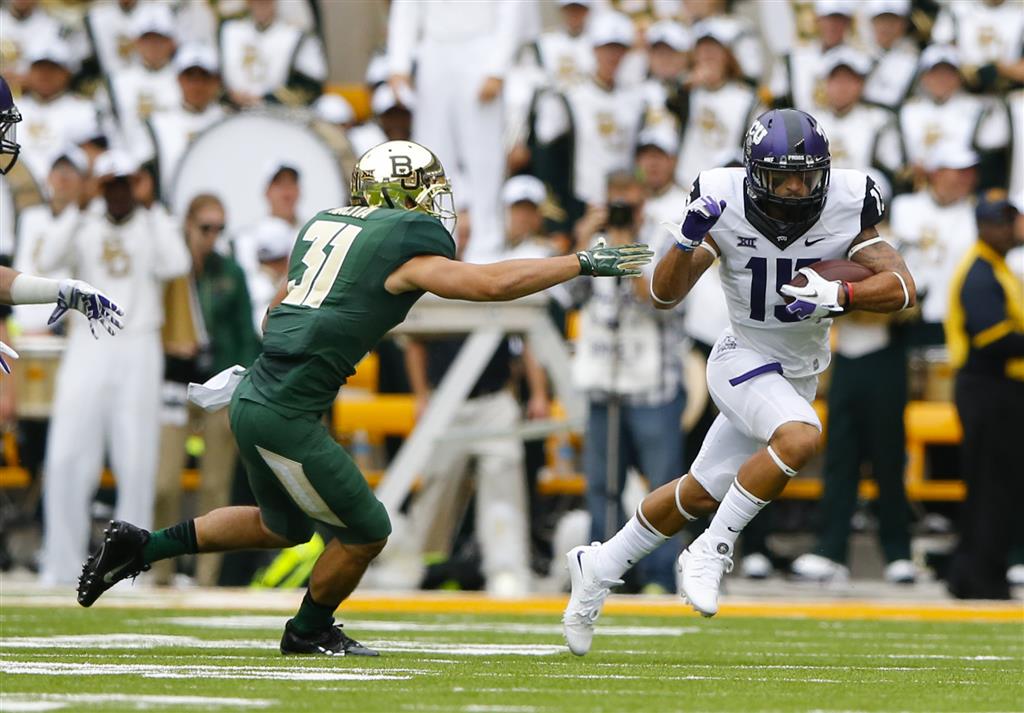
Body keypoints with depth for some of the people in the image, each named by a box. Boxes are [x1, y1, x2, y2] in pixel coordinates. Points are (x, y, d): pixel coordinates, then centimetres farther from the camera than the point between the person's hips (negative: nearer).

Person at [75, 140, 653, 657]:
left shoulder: (325, 226, 15)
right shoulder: (404, 242, -10)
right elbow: (491, 284, -14)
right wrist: (584, 264, -8)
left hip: (256, 397, 9)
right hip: (286, 416, -9)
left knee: (283, 525, 26)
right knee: (365, 531, 7)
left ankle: (141, 547, 26)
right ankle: (310, 632, 27)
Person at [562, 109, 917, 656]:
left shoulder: (844, 209, -16)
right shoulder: (725, 208, -20)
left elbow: (902, 287, -19)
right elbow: (665, 296, -18)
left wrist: (837, 296, -36)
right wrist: (687, 240, -37)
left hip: (800, 374, 4)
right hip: (744, 360, -4)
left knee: (701, 493, 13)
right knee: (800, 437, -33)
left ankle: (598, 568, 33)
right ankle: (710, 554, -18)